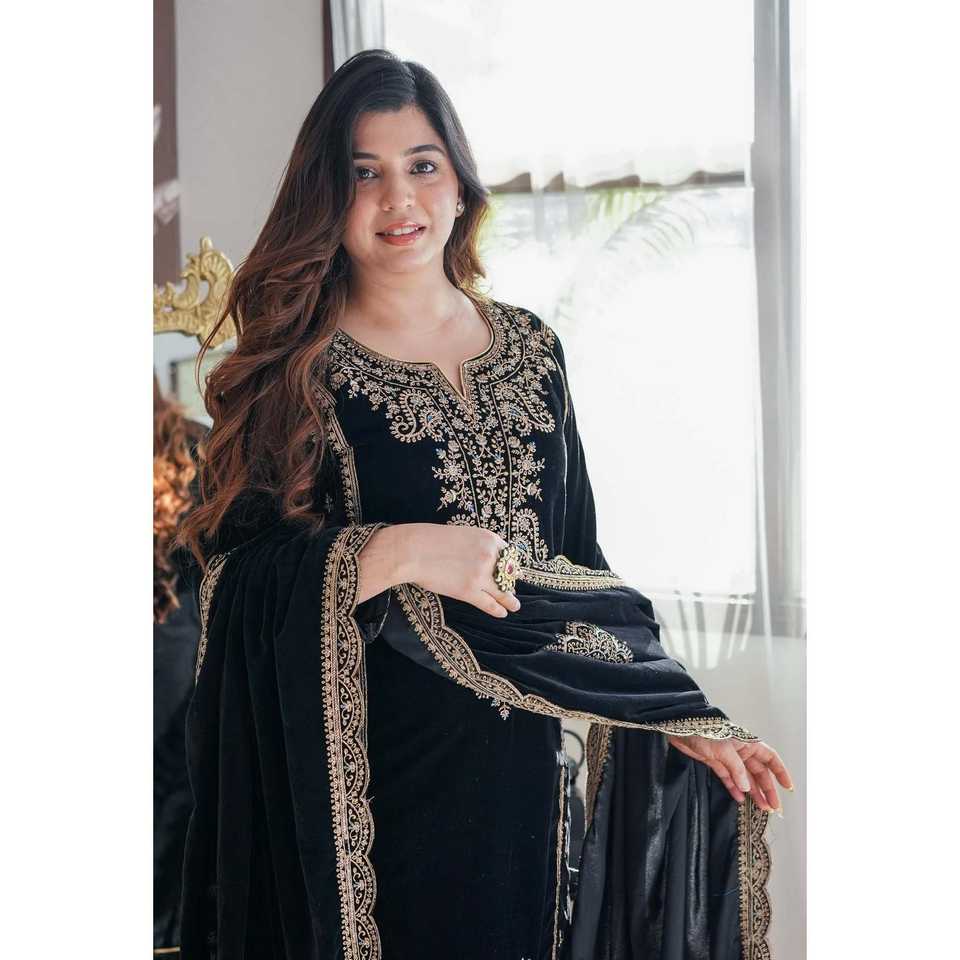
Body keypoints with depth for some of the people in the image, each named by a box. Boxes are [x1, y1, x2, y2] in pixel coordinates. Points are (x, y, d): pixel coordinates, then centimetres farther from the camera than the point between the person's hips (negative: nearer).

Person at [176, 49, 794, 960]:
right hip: (368, 776, -4)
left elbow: (578, 566, 11)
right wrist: (394, 553, -26)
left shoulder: (531, 350, 7)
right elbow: (241, 577, -12)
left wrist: (681, 715, 5)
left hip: (516, 774, 4)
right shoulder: (294, 369, -5)